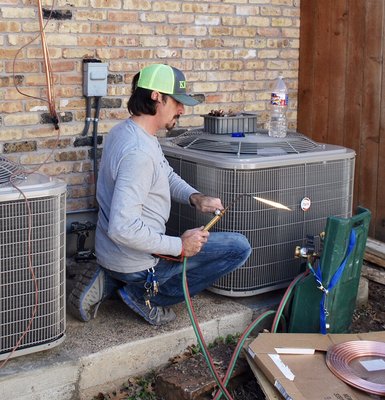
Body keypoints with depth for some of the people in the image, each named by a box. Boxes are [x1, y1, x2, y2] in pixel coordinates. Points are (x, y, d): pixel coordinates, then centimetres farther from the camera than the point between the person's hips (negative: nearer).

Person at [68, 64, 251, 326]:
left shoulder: (125, 131, 5)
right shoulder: (138, 152, -27)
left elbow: (168, 176, 16)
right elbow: (122, 228, -33)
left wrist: (195, 198, -4)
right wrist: (180, 246, -23)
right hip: (136, 262, -9)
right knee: (239, 247, -7)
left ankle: (109, 281, 17)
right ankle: (147, 295, -3)